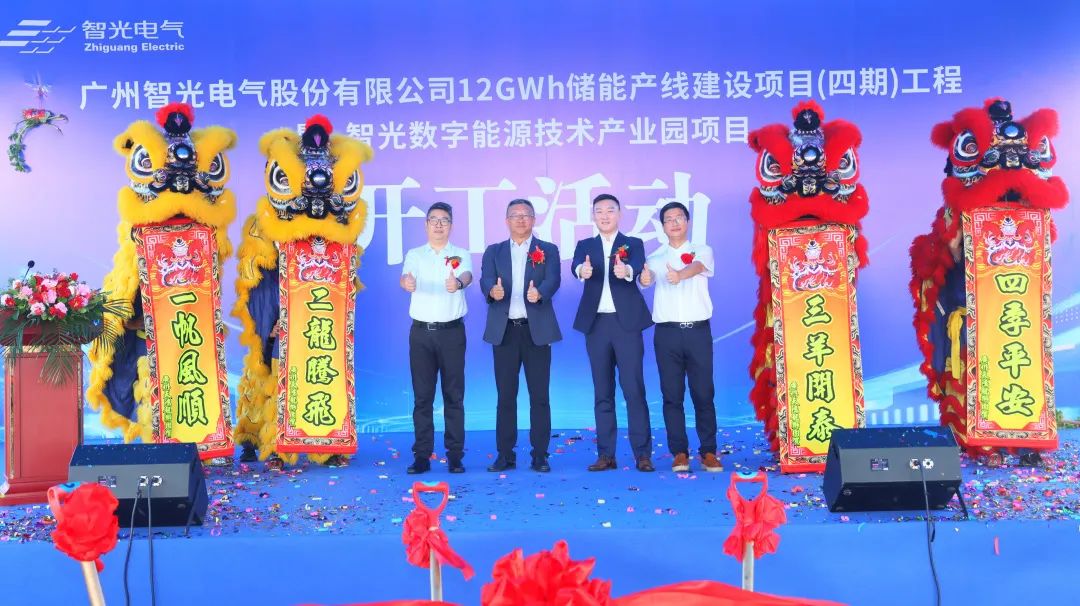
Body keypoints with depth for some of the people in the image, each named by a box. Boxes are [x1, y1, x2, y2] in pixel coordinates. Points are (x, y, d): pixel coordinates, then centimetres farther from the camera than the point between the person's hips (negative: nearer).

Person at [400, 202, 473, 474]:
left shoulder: (461, 255, 4)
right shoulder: (414, 255, 7)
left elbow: (467, 275, -17)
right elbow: (406, 276, -13)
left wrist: (458, 283, -42)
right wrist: (407, 283, -39)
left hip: (452, 331, -1)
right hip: (421, 332, 1)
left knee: (454, 395, 2)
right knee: (422, 396, 3)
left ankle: (455, 455, 8)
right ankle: (422, 455, 8)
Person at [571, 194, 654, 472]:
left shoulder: (633, 244, 7)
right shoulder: (585, 245, 12)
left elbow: (638, 265, -16)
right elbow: (576, 266, -10)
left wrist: (626, 270, -40)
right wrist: (582, 270, -35)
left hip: (626, 321, -2)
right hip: (596, 323, 2)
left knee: (634, 388, -5)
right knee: (602, 391, 6)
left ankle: (643, 454, -1)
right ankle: (606, 454, 11)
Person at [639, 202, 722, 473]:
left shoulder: (702, 251, 7)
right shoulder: (656, 256, 11)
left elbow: (697, 266, -16)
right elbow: (649, 276, -9)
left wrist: (680, 275, -39)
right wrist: (644, 278, -34)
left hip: (698, 330, -1)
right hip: (667, 332, 1)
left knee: (703, 393, 1)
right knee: (672, 395, 2)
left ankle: (709, 452, 8)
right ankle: (679, 452, 9)